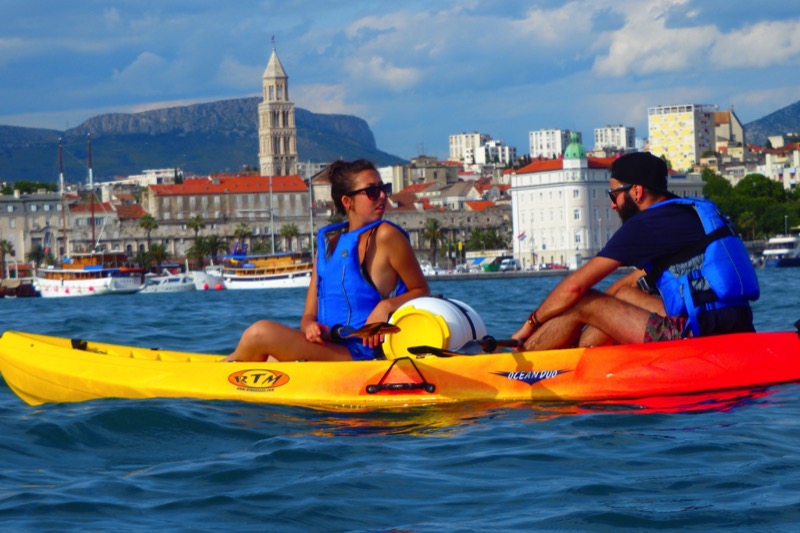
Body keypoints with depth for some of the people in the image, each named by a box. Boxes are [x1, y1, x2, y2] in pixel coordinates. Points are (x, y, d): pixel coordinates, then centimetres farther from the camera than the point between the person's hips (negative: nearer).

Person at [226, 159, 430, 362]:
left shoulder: (386, 235, -1)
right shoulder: (327, 243, 16)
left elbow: (422, 291, 5)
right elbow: (309, 315, 14)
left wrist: (386, 305, -15)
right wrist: (310, 326, -11)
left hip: (361, 352, -6)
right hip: (326, 345, 6)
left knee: (261, 332, -20)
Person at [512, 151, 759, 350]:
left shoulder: (645, 224, -6)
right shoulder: (690, 213, 22)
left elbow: (574, 286, -5)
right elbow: (629, 283, 31)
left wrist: (531, 324, 8)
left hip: (696, 335, -9)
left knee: (580, 303, 2)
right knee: (622, 295, 25)